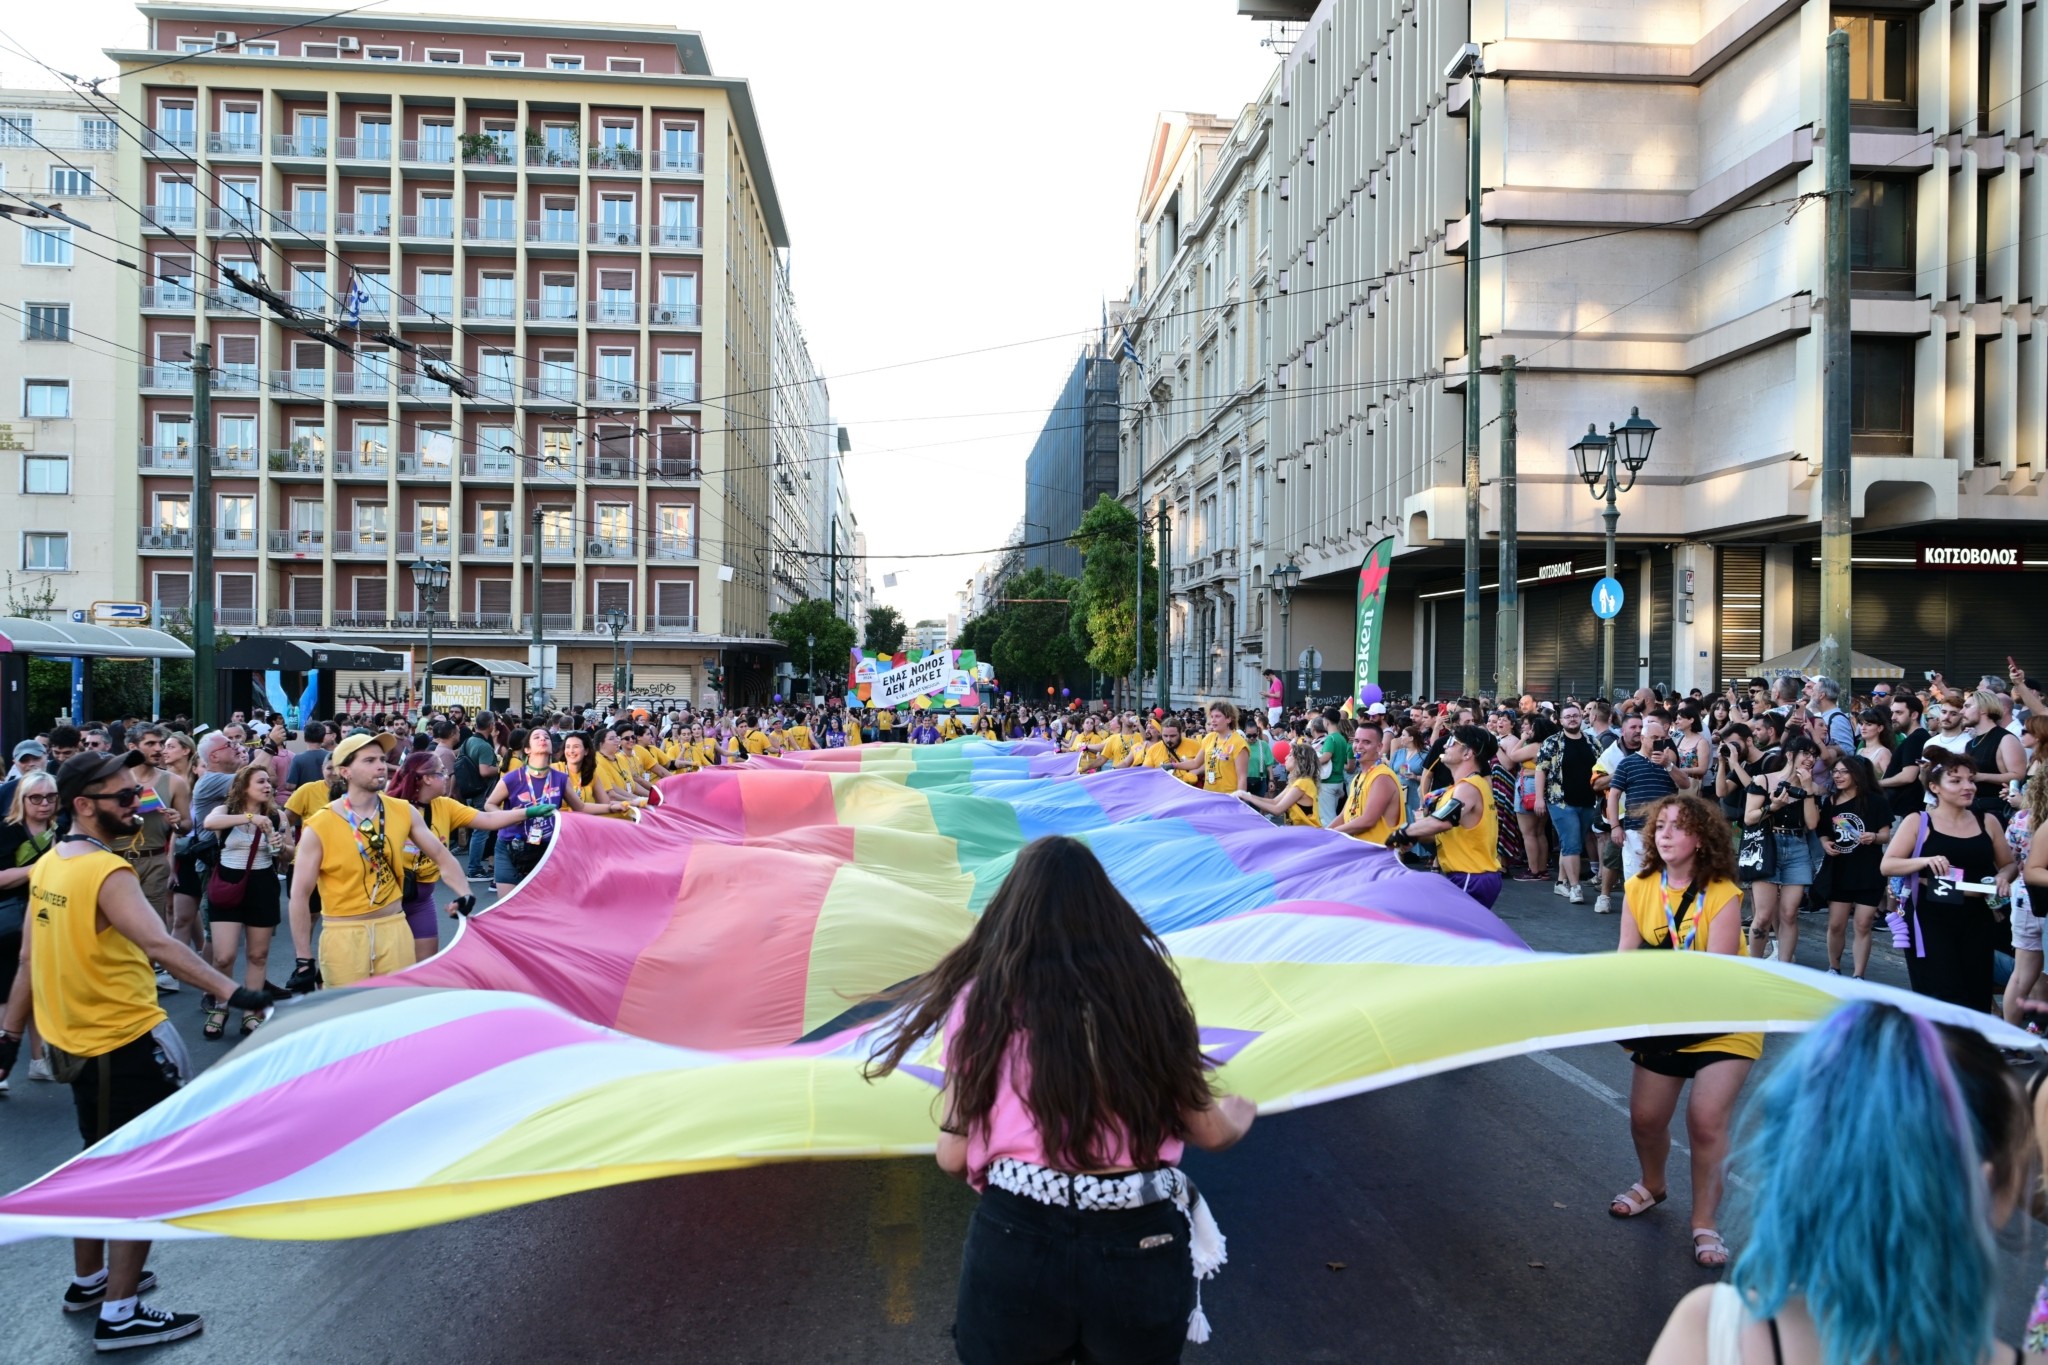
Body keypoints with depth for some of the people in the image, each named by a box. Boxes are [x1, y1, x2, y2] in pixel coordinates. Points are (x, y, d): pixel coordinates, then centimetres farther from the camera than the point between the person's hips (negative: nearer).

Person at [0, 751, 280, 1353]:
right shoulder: (107, 873, -23)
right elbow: (160, 946, -38)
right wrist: (230, 991, -45)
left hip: (76, 1039, 9)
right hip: (125, 1043, -9)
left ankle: (88, 1279, 40)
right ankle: (120, 1314, 9)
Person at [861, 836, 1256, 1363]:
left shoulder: (983, 998, -1)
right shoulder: (1150, 986, 4)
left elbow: (953, 1156, 3)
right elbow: (1209, 1133, 12)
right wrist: (1239, 1116, 35)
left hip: (1018, 1243, -1)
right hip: (1145, 1251, 2)